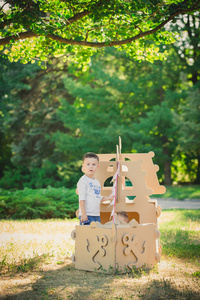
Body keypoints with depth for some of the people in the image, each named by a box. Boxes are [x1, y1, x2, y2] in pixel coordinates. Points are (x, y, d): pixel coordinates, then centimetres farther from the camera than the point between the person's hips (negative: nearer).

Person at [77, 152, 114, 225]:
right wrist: (83, 214, -18)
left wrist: (107, 198, 10)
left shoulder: (97, 182, 17)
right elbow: (82, 199, -13)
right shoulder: (83, 181, -7)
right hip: (87, 216, -8)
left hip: (97, 216, 8)